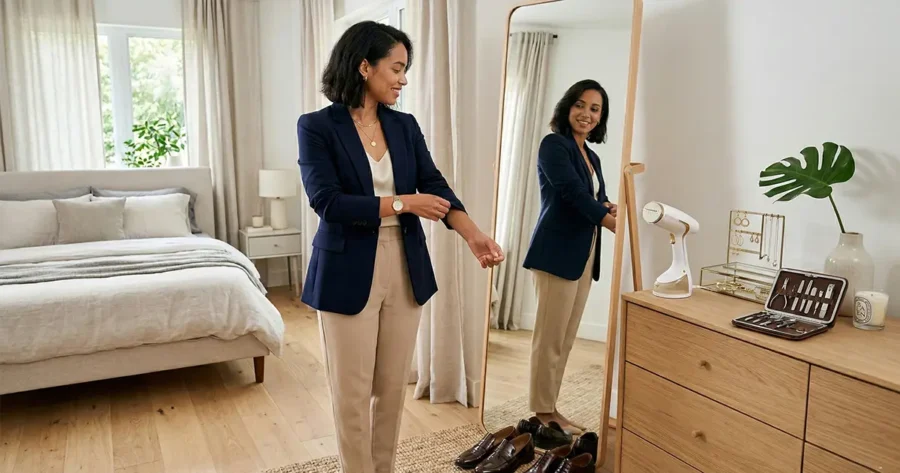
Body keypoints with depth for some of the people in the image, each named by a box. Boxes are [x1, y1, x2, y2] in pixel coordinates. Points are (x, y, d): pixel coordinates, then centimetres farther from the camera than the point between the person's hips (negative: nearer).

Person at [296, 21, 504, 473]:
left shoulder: (405, 126, 7)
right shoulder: (317, 126, -7)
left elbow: (436, 186, -2)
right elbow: (326, 201, -16)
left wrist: (473, 234, -18)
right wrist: (403, 203, -17)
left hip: (404, 269, 5)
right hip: (348, 274, -4)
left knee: (393, 386, 13)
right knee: (352, 392, 5)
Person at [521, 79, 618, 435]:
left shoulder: (592, 158, 19)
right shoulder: (553, 145, -6)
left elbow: (595, 199, 15)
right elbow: (573, 193, -17)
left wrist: (611, 208, -9)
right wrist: (616, 223, -21)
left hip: (583, 256, 9)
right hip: (557, 253, -8)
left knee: (565, 339, 13)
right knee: (550, 338, -2)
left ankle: (549, 409, 23)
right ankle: (542, 414, 11)